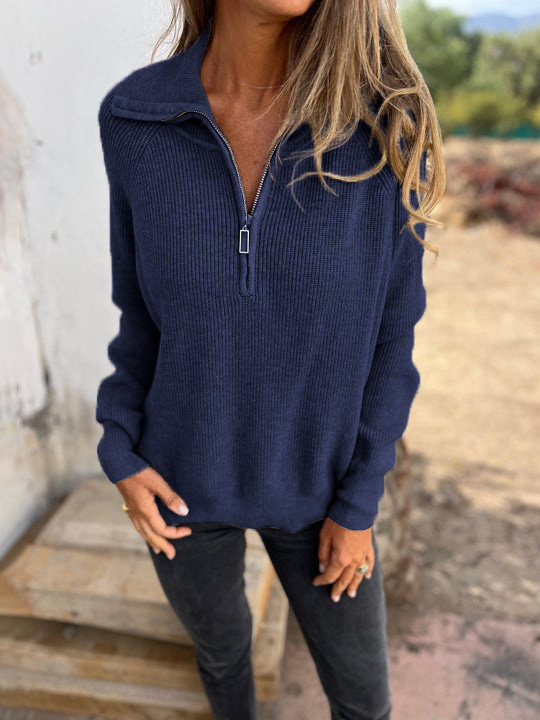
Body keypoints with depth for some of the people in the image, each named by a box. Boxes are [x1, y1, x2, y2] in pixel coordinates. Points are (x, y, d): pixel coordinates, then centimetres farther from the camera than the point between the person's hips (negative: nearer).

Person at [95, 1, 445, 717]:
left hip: (314, 480, 0)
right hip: (185, 473, 1)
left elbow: (390, 330, -10)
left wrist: (360, 503, -7)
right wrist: (121, 453, -8)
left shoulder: (386, 121, -18)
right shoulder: (135, 119, -13)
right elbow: (146, 303, -1)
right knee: (220, 640, 28)